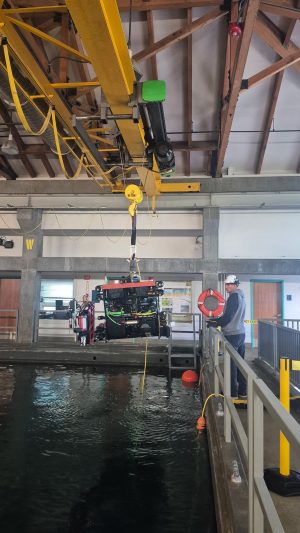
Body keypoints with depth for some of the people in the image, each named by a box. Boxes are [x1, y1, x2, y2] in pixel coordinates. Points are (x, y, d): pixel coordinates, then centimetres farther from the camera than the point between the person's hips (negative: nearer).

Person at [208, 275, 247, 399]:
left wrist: (215, 323, -7)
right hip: (240, 333, 9)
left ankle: (233, 393, 3)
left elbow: (228, 316, -19)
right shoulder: (241, 296, 15)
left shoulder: (234, 296, -14)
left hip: (232, 334, -9)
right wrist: (217, 320, 18)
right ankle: (242, 392, 18)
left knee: (231, 364, -2)